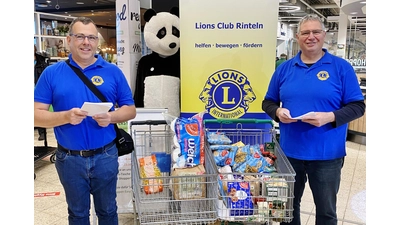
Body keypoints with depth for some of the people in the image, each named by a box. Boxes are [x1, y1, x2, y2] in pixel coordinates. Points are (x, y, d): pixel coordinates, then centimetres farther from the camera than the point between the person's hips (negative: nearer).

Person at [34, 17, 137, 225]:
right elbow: (36, 115, -4)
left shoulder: (113, 72, -1)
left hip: (105, 156, 0)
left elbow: (130, 110, 2)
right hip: (69, 158, 0)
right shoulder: (52, 73, -2)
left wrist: (111, 117, -18)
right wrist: (66, 116, -22)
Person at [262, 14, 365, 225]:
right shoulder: (284, 68, 4)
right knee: (288, 206, 19)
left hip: (326, 155, -2)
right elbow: (268, 102, 10)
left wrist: (330, 117, -22)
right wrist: (277, 111, -12)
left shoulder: (341, 67, -4)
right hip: (289, 152, 3)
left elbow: (357, 106, -4)